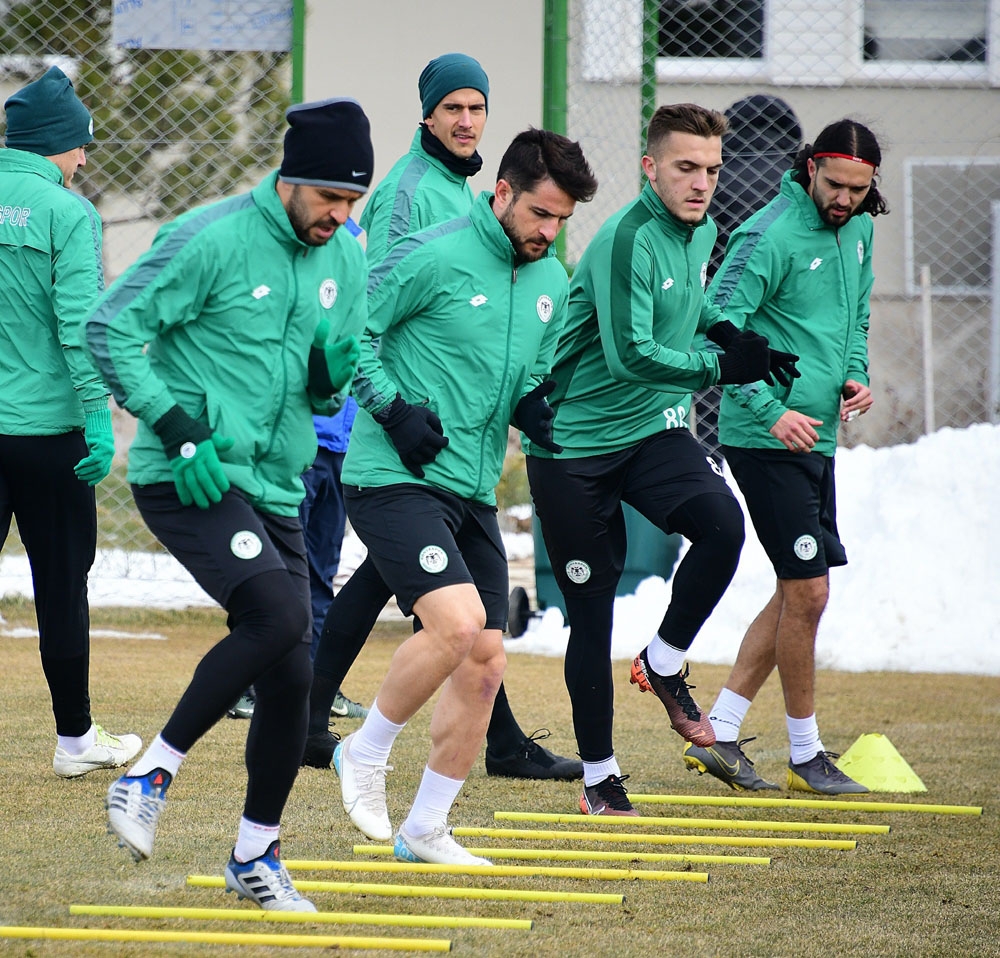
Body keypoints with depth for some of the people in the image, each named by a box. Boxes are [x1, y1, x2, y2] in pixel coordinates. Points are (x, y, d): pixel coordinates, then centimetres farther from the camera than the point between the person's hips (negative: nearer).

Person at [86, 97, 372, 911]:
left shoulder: (345, 259, 9)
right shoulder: (211, 240, -12)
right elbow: (111, 329, -11)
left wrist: (337, 364, -7)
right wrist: (178, 428, -16)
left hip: (276, 491, 7)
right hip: (187, 479, -7)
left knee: (292, 673, 4)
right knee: (277, 614, -27)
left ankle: (256, 857, 19)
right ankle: (152, 775, -15)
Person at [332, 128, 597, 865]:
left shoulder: (553, 283, 11)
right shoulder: (433, 257, -12)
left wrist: (534, 403, 2)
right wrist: (394, 408, -16)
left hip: (474, 495, 8)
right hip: (394, 479, -8)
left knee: (485, 663, 5)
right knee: (458, 623, -25)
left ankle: (426, 829, 18)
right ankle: (368, 751, -1)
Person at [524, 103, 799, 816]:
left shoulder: (702, 232, 6)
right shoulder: (627, 241, -20)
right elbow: (630, 355, -28)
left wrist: (721, 324, 9)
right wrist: (719, 367, -28)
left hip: (654, 433, 6)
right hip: (574, 440, -6)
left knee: (722, 522, -24)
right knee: (591, 612, 0)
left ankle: (664, 664, -2)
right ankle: (599, 777, 13)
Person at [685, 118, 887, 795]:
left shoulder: (858, 230, 10)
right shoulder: (771, 236, -16)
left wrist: (856, 375, 6)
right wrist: (770, 412, -26)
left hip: (816, 436, 9)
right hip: (766, 439, -9)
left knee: (799, 591, 11)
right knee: (808, 591, -6)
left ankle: (720, 732, 17)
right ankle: (805, 753, 7)